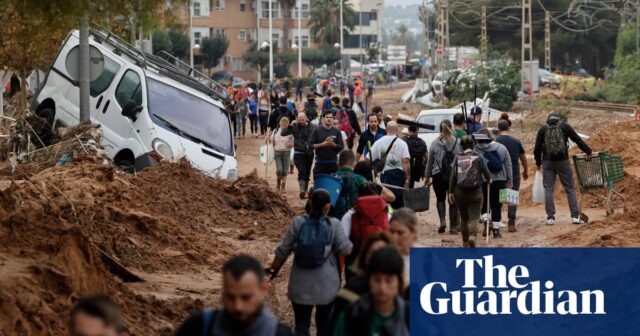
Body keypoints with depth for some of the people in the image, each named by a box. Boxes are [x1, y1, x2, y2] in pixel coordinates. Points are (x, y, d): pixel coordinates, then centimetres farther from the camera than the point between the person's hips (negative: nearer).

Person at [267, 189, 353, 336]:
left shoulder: (298, 222, -5)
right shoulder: (333, 224, -9)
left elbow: (283, 250, -1)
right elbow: (346, 249, -9)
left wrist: (274, 268, 14)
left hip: (301, 285, 0)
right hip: (326, 285, 0)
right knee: (324, 323, 17)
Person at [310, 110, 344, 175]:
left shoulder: (337, 131, 5)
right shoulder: (317, 130, 3)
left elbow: (341, 147, 1)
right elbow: (311, 145, -2)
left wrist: (332, 144, -16)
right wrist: (323, 144, -14)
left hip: (333, 163, 1)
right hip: (320, 163, -1)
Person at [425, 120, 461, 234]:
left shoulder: (434, 143, -2)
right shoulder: (457, 143, -4)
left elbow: (430, 162, 4)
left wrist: (427, 177, 13)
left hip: (438, 175, 0)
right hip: (454, 175, 0)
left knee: (440, 199, 14)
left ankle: (442, 220, -7)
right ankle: (453, 227, 6)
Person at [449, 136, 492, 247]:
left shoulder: (458, 158, 1)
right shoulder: (478, 157, -3)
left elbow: (453, 176, -2)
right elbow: (487, 173, 0)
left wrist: (450, 192, 3)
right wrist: (489, 179, 22)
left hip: (459, 192, 2)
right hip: (475, 192, -2)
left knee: (464, 218, 16)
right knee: (474, 218, -3)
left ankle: (465, 243, 22)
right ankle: (472, 236, -30)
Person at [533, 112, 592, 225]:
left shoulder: (542, 129, 5)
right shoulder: (565, 127, 4)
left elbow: (537, 148, 4)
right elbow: (578, 140, 6)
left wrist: (538, 162, 18)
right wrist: (589, 151, 19)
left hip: (547, 162, 1)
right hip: (563, 161, 0)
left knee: (548, 189, 6)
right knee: (570, 188, 5)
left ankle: (550, 217, 0)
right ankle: (575, 216, 0)